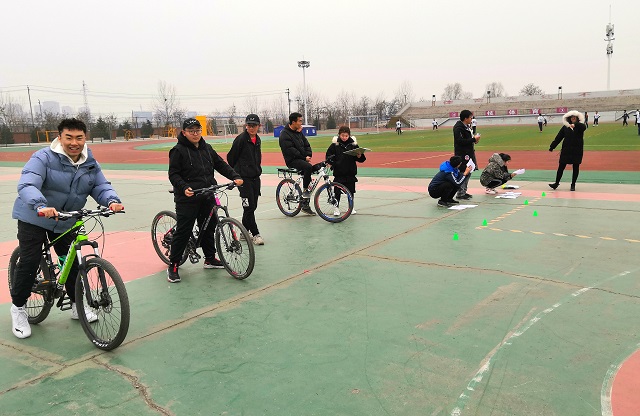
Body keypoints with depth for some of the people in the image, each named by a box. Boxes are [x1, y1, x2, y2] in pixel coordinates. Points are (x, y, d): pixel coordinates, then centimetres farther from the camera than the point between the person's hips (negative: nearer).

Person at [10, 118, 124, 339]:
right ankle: (18, 307, 15)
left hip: (66, 221, 5)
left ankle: (77, 305, 23)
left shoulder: (91, 164, -2)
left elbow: (101, 186, -8)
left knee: (72, 262, 6)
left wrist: (112, 201, -32)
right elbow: (26, 185, -32)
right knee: (29, 262, -6)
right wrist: (41, 206, -51)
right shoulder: (43, 158, -20)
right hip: (34, 218, -4)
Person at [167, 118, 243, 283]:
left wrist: (235, 177, -2)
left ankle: (210, 259, 30)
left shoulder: (207, 148, 12)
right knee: (183, 232, -2)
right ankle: (173, 265, 9)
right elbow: (173, 174, -9)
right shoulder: (178, 151, -6)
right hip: (187, 199, -6)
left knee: (209, 228, 14)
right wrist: (184, 187, -26)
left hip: (208, 197, 6)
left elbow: (221, 164, 12)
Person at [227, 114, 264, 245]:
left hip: (255, 177, 7)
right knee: (249, 206, -7)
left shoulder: (258, 140, 10)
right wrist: (236, 173, 7)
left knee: (252, 206, 10)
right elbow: (231, 157, -4)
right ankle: (255, 234, 1)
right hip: (244, 178, -7)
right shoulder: (241, 139, -11)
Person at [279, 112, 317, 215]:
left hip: (302, 159, 8)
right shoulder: (285, 134, -10)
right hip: (292, 160, -8)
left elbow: (306, 145, 15)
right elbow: (291, 150, -17)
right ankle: (305, 191, -19)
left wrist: (308, 156, -4)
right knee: (308, 167, -34)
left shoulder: (299, 132, 15)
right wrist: (304, 158, -16)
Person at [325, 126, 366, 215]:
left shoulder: (353, 144, 2)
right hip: (338, 172, -1)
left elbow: (361, 159, 7)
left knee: (351, 190, 10)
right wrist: (330, 162, -15)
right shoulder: (335, 144, -3)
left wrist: (359, 156, -14)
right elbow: (329, 155, 1)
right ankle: (336, 208, 14)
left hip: (350, 172, 2)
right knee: (337, 191, 2)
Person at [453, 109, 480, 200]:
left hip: (468, 153, 11)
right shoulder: (458, 128, -17)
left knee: (468, 173, 14)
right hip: (462, 154, -10)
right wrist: (474, 139, -18)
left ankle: (463, 191, 22)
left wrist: (474, 138, 5)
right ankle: (460, 193, -1)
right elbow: (460, 141, -24)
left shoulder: (466, 126, 14)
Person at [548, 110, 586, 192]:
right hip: (566, 150, 1)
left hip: (577, 150, -1)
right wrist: (552, 147, 3)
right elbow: (558, 137, 5)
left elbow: (584, 127, -25)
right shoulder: (565, 126, 4)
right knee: (561, 166, 2)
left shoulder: (580, 126, 0)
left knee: (576, 167, 5)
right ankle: (556, 183, 11)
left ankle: (573, 184, 14)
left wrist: (575, 125, -41)